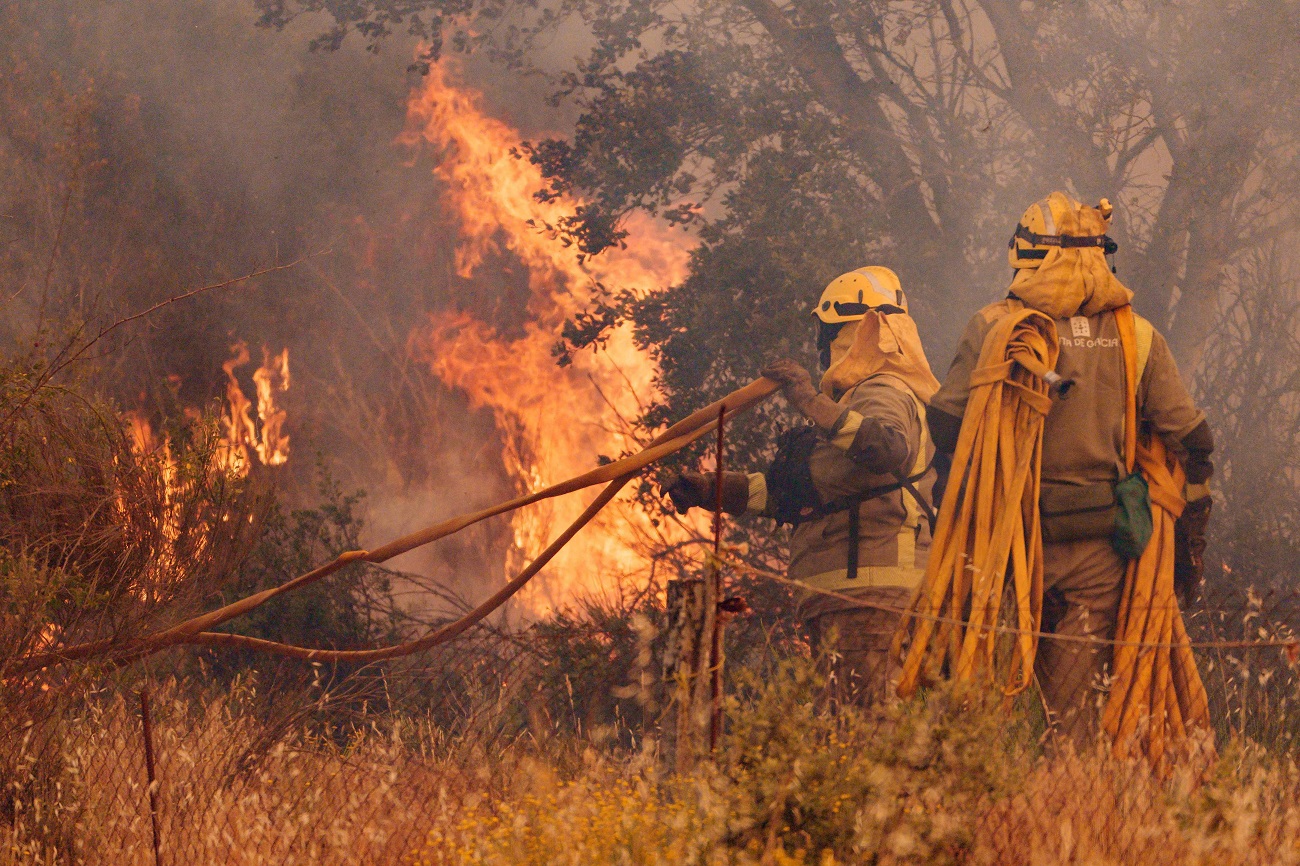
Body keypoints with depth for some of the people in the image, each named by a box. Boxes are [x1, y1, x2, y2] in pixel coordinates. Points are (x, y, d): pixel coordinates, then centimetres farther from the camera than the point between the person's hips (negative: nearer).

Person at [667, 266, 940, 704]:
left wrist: (814, 404, -34)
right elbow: (793, 491, 31)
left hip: (867, 588, -11)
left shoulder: (884, 393, -6)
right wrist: (713, 488, 26)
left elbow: (891, 450, -33)